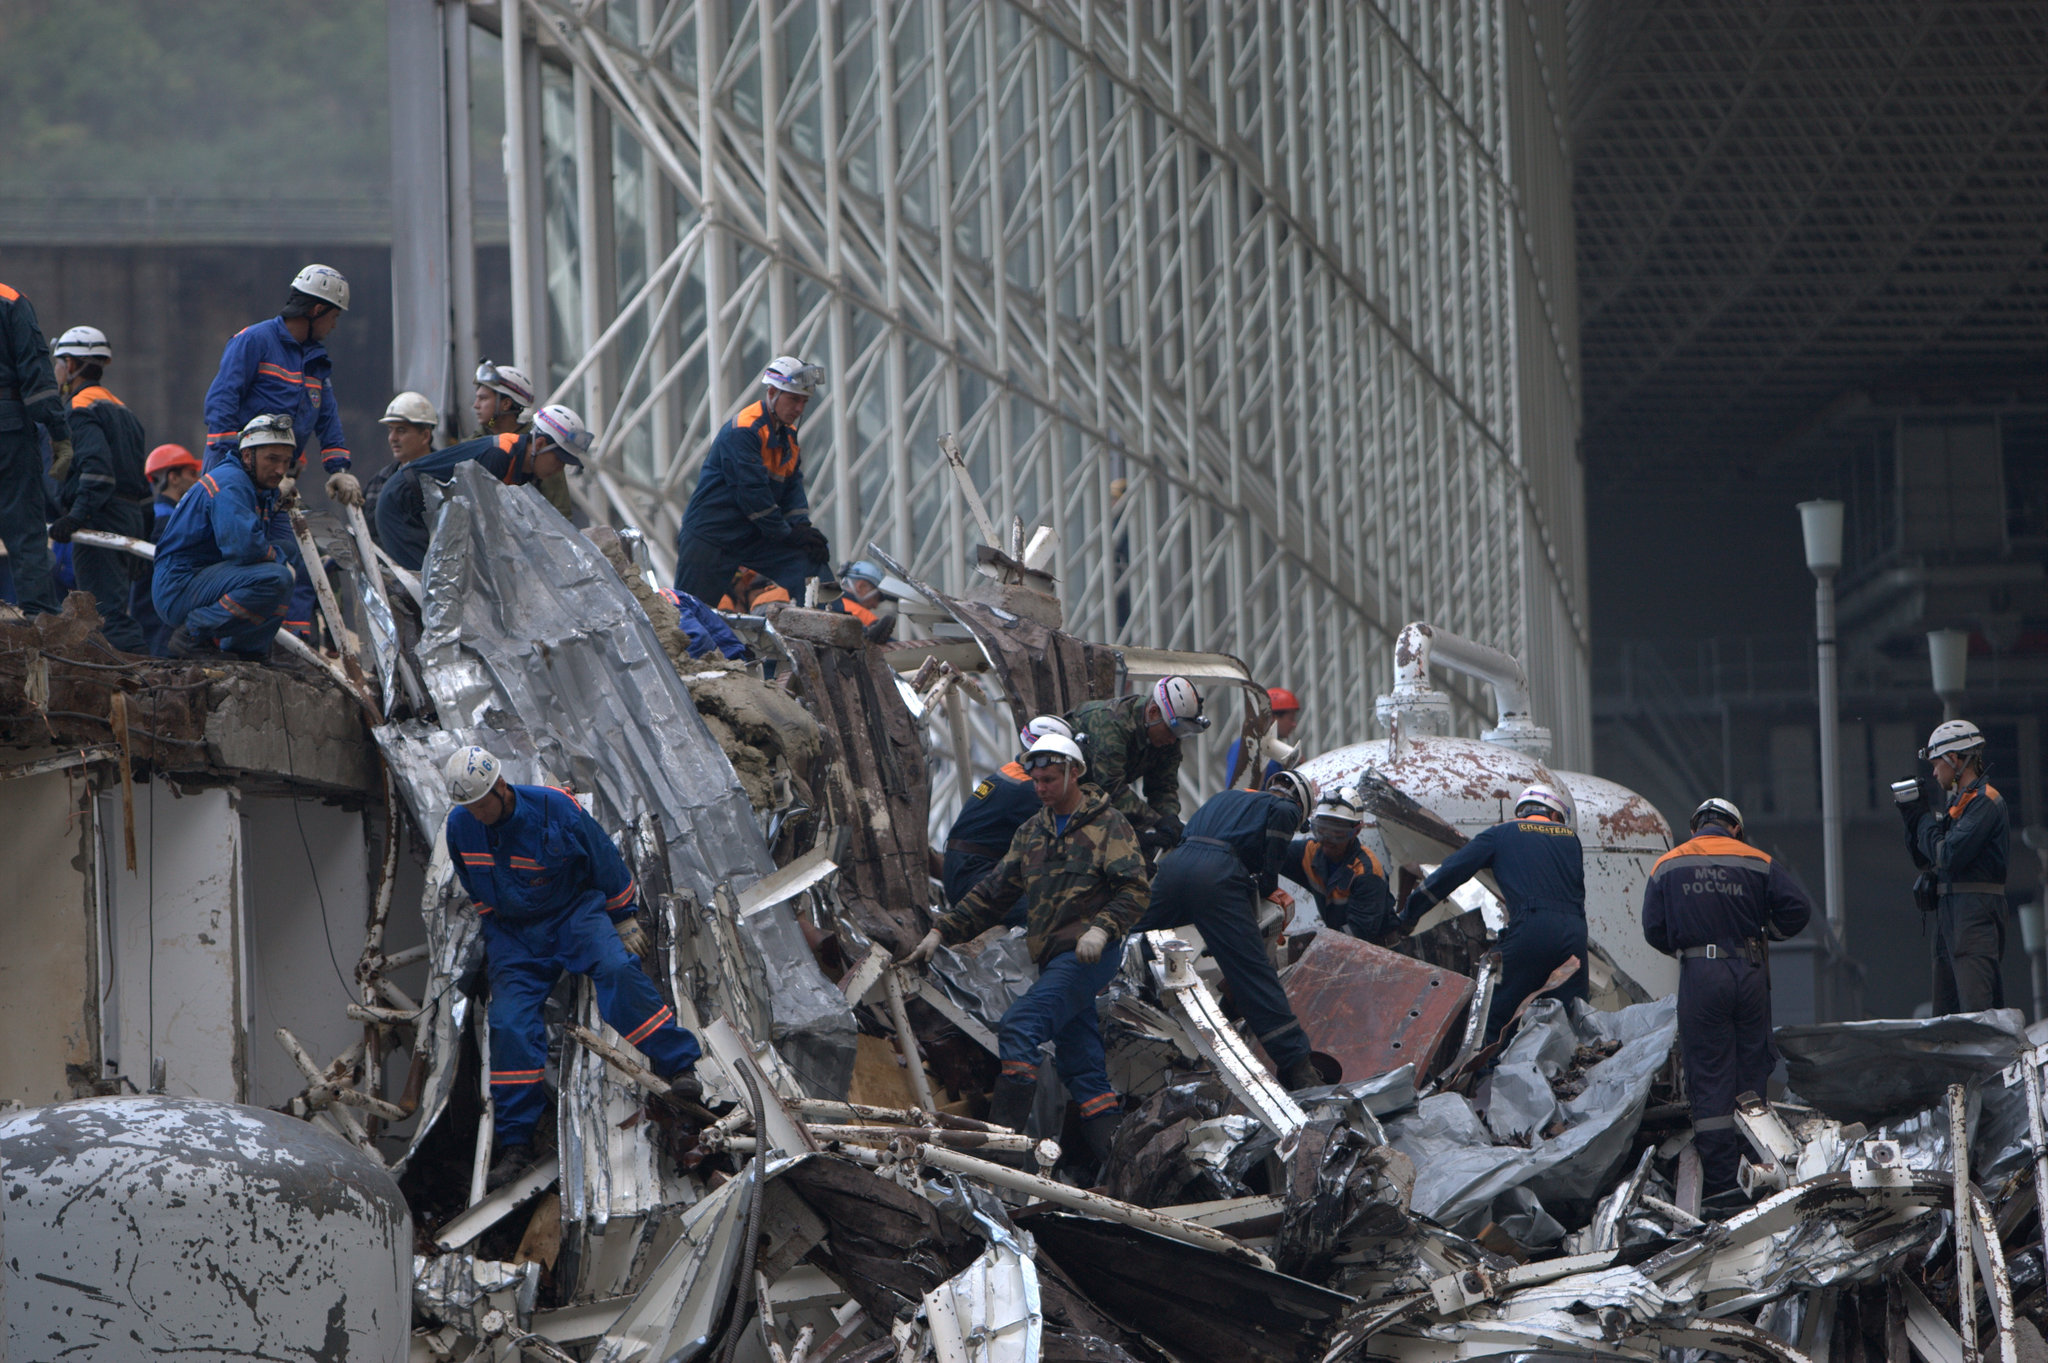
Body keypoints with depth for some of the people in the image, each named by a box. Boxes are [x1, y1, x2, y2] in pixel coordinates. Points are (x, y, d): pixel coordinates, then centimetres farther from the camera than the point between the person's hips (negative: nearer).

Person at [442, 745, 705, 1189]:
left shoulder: (555, 810, -17)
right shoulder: (461, 827, -4)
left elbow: (605, 860, -3)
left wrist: (624, 919, 4)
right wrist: (494, 937, 22)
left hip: (573, 914, -3)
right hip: (512, 933, 3)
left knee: (616, 969, -31)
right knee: (510, 1024, -15)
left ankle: (679, 1069, -28)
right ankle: (514, 1144, -12)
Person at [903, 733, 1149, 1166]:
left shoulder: (1107, 824, -3)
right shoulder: (1033, 831, 19)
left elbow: (1134, 890, -11)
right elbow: (994, 892, 20)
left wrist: (1102, 928, -27)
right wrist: (943, 930, 12)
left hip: (1089, 954, -8)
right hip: (1052, 957, 8)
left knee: (1019, 1028, -21)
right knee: (1080, 1063, 5)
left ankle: (1002, 1135, -24)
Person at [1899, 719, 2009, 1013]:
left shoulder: (1985, 801, -9)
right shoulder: (1956, 800, 19)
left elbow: (1948, 856, -19)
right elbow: (1923, 859, 22)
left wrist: (1924, 817, -5)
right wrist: (1911, 818, 9)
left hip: (1975, 911, -10)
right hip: (1948, 911, 10)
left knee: (1975, 1007, -17)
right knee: (1946, 1010, 7)